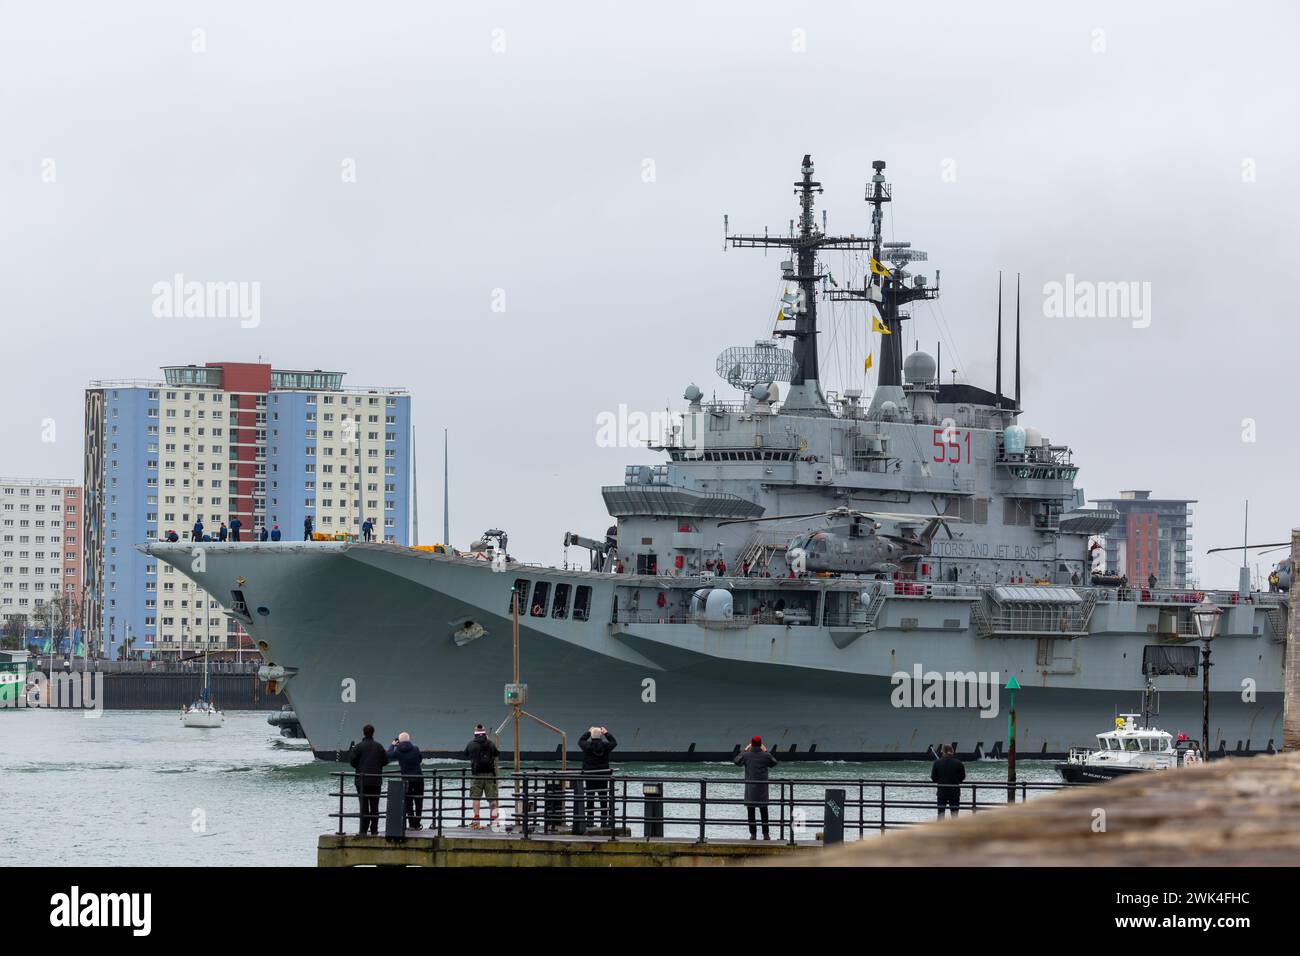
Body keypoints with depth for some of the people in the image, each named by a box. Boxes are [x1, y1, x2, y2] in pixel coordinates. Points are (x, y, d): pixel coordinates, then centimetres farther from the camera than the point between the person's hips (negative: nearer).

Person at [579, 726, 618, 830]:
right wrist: (606, 733, 27)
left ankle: (589, 821, 7)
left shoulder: (587, 746, -9)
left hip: (589, 776, -1)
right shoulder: (605, 746, -6)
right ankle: (604, 821, 7)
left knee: (590, 800, 6)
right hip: (603, 776, 1)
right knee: (604, 800, 7)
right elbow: (614, 742, 15)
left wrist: (588, 732, 25)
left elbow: (580, 741, 14)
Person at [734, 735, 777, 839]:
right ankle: (766, 834, 8)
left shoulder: (746, 755, -9)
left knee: (751, 812, 6)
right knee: (764, 812, 9)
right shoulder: (766, 756, -8)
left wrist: (744, 750, 20)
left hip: (750, 789, -1)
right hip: (762, 788, 1)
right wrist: (766, 751, 18)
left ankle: (753, 834, 5)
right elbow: (774, 763, 13)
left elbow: (737, 762, 12)